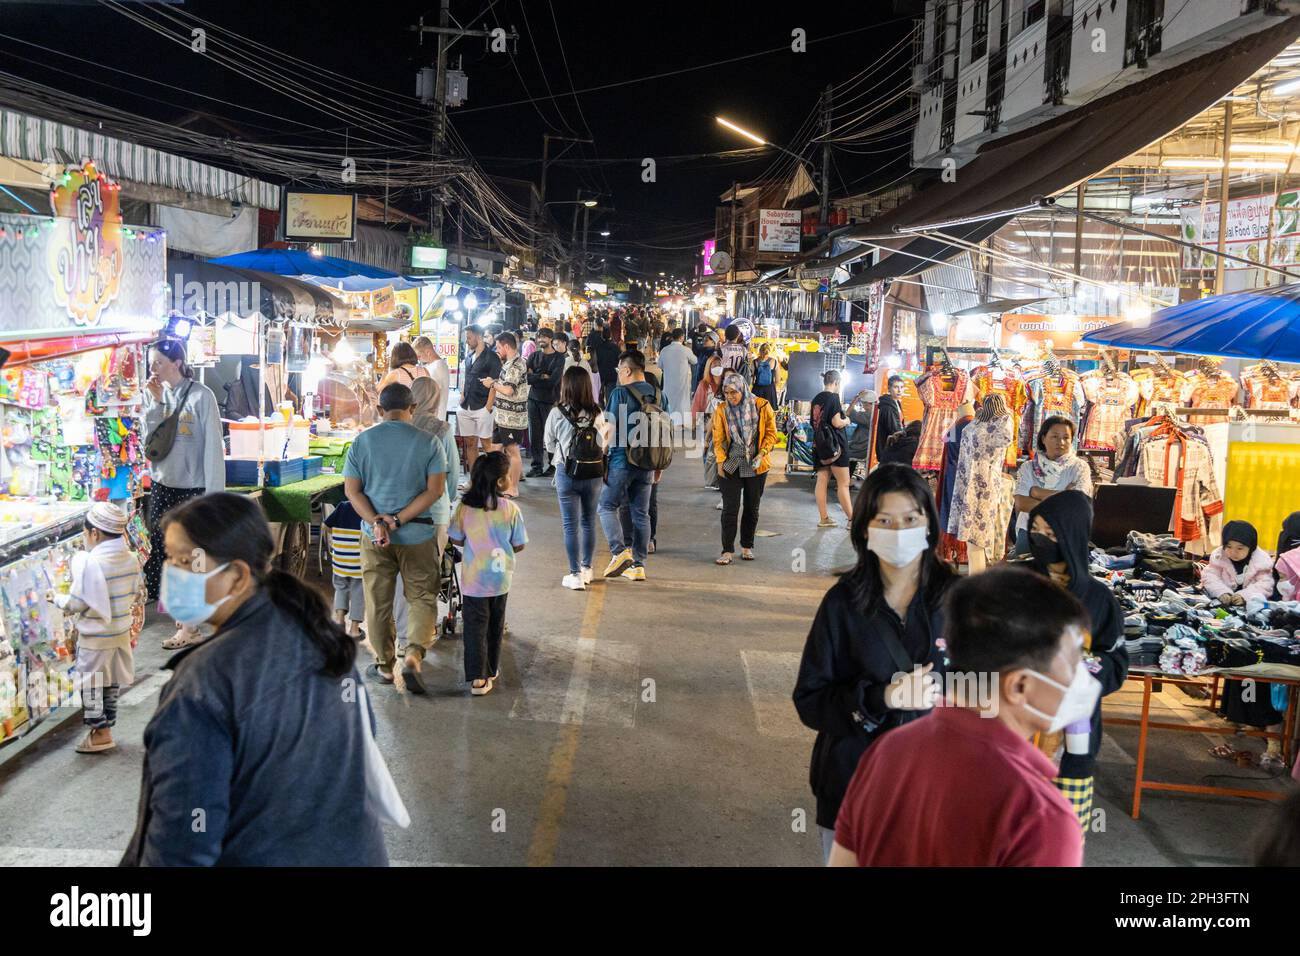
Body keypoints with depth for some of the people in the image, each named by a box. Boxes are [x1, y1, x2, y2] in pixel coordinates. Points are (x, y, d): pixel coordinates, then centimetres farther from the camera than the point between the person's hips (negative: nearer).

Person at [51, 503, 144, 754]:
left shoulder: (90, 563, -22)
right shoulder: (131, 559, -3)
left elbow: (76, 603, -16)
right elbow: (138, 594, 6)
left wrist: (56, 598, 2)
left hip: (95, 636, -6)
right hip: (122, 632, 6)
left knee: (91, 684, 8)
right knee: (112, 683, 18)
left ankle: (100, 733, 14)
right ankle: (106, 727, 28)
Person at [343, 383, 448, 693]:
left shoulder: (361, 441, 0)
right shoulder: (429, 443, -4)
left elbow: (351, 490, -5)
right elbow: (435, 490, -10)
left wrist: (377, 522, -13)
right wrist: (398, 521, -12)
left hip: (373, 534, 2)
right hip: (418, 534, -1)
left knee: (378, 601, 13)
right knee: (422, 598, 10)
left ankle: (384, 665, 24)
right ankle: (413, 655, -9)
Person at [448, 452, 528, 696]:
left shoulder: (465, 507, -11)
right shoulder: (510, 508, -12)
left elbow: (456, 540, -2)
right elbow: (518, 545, -5)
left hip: (474, 579, -1)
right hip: (501, 578, 1)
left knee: (475, 626, 4)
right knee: (495, 626, 18)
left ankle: (478, 678, -2)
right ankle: (492, 670, 31)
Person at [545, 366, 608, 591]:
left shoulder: (557, 413, -12)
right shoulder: (596, 413, -7)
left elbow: (549, 446, 0)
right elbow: (602, 445, 2)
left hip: (567, 472, -2)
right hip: (593, 472, 3)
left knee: (571, 525, 6)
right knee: (588, 522, 18)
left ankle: (575, 574, 8)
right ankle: (587, 568, 29)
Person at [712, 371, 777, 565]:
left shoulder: (761, 406, -5)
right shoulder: (721, 410, -2)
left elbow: (771, 433, -1)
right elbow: (718, 439, 2)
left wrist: (762, 453, -13)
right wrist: (720, 461, -8)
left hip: (756, 466, 0)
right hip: (731, 466, 0)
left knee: (752, 508, 11)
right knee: (730, 508, -5)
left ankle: (747, 547, 25)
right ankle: (727, 550, -1)